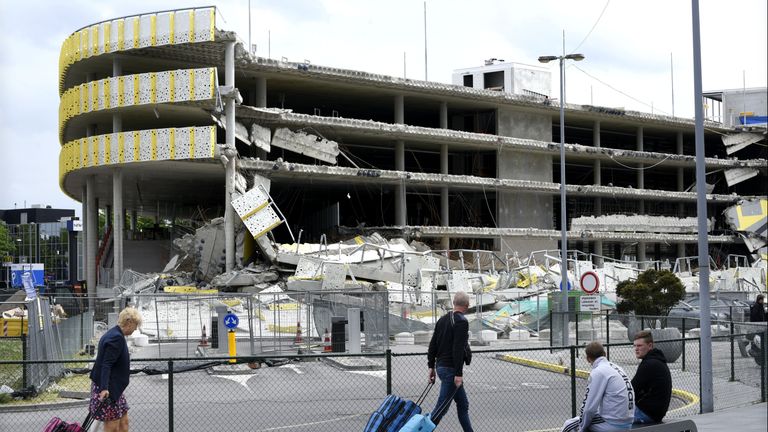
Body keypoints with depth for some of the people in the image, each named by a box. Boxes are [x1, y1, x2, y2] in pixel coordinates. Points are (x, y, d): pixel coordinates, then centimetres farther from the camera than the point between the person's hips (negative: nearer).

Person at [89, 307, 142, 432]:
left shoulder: (114, 334, 12)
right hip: (108, 388, -11)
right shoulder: (116, 338, -20)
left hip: (114, 387, 11)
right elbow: (106, 365, -26)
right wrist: (104, 388, -34)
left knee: (123, 422, 14)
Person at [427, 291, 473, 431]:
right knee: (442, 407, -6)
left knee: (463, 404, 17)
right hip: (451, 369, -9)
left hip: (441, 366, 9)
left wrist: (431, 366, 17)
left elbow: (433, 345, 13)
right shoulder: (461, 322, -15)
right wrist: (459, 373, -21)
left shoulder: (442, 320, 11)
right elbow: (458, 349, -22)